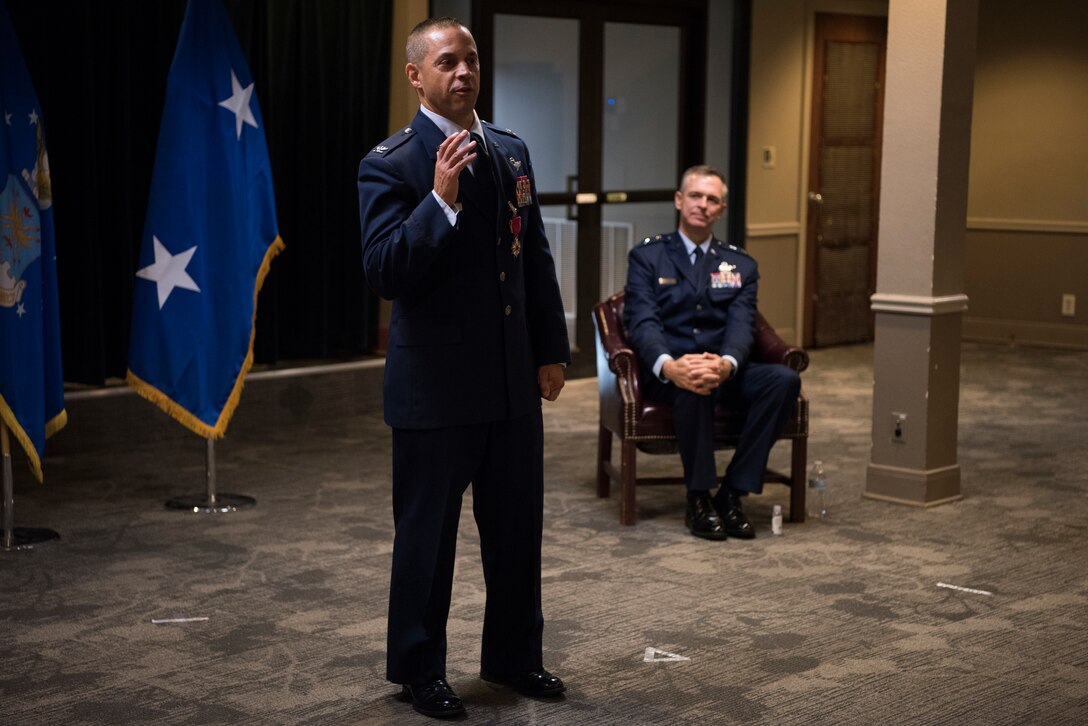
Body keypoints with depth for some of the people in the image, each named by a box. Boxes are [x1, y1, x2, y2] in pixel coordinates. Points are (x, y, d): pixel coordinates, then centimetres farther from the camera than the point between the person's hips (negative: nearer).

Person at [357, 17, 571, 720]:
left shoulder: (512, 151, 9)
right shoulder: (391, 163, -11)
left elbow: (538, 259, 13)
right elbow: (385, 274, -19)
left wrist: (552, 351, 10)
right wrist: (441, 200, -29)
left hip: (514, 379, 6)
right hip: (436, 384, -6)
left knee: (518, 525, 15)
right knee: (427, 535, 8)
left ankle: (514, 654, 33)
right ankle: (419, 669, 24)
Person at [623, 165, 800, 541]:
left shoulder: (741, 265, 15)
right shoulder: (647, 257, 7)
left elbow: (741, 325, -1)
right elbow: (642, 323, -7)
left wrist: (726, 364, -26)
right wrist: (669, 366, -30)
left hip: (724, 368, 4)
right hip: (668, 371, -3)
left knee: (784, 379, -26)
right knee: (694, 387, -39)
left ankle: (732, 493, -22)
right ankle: (699, 501, -25)